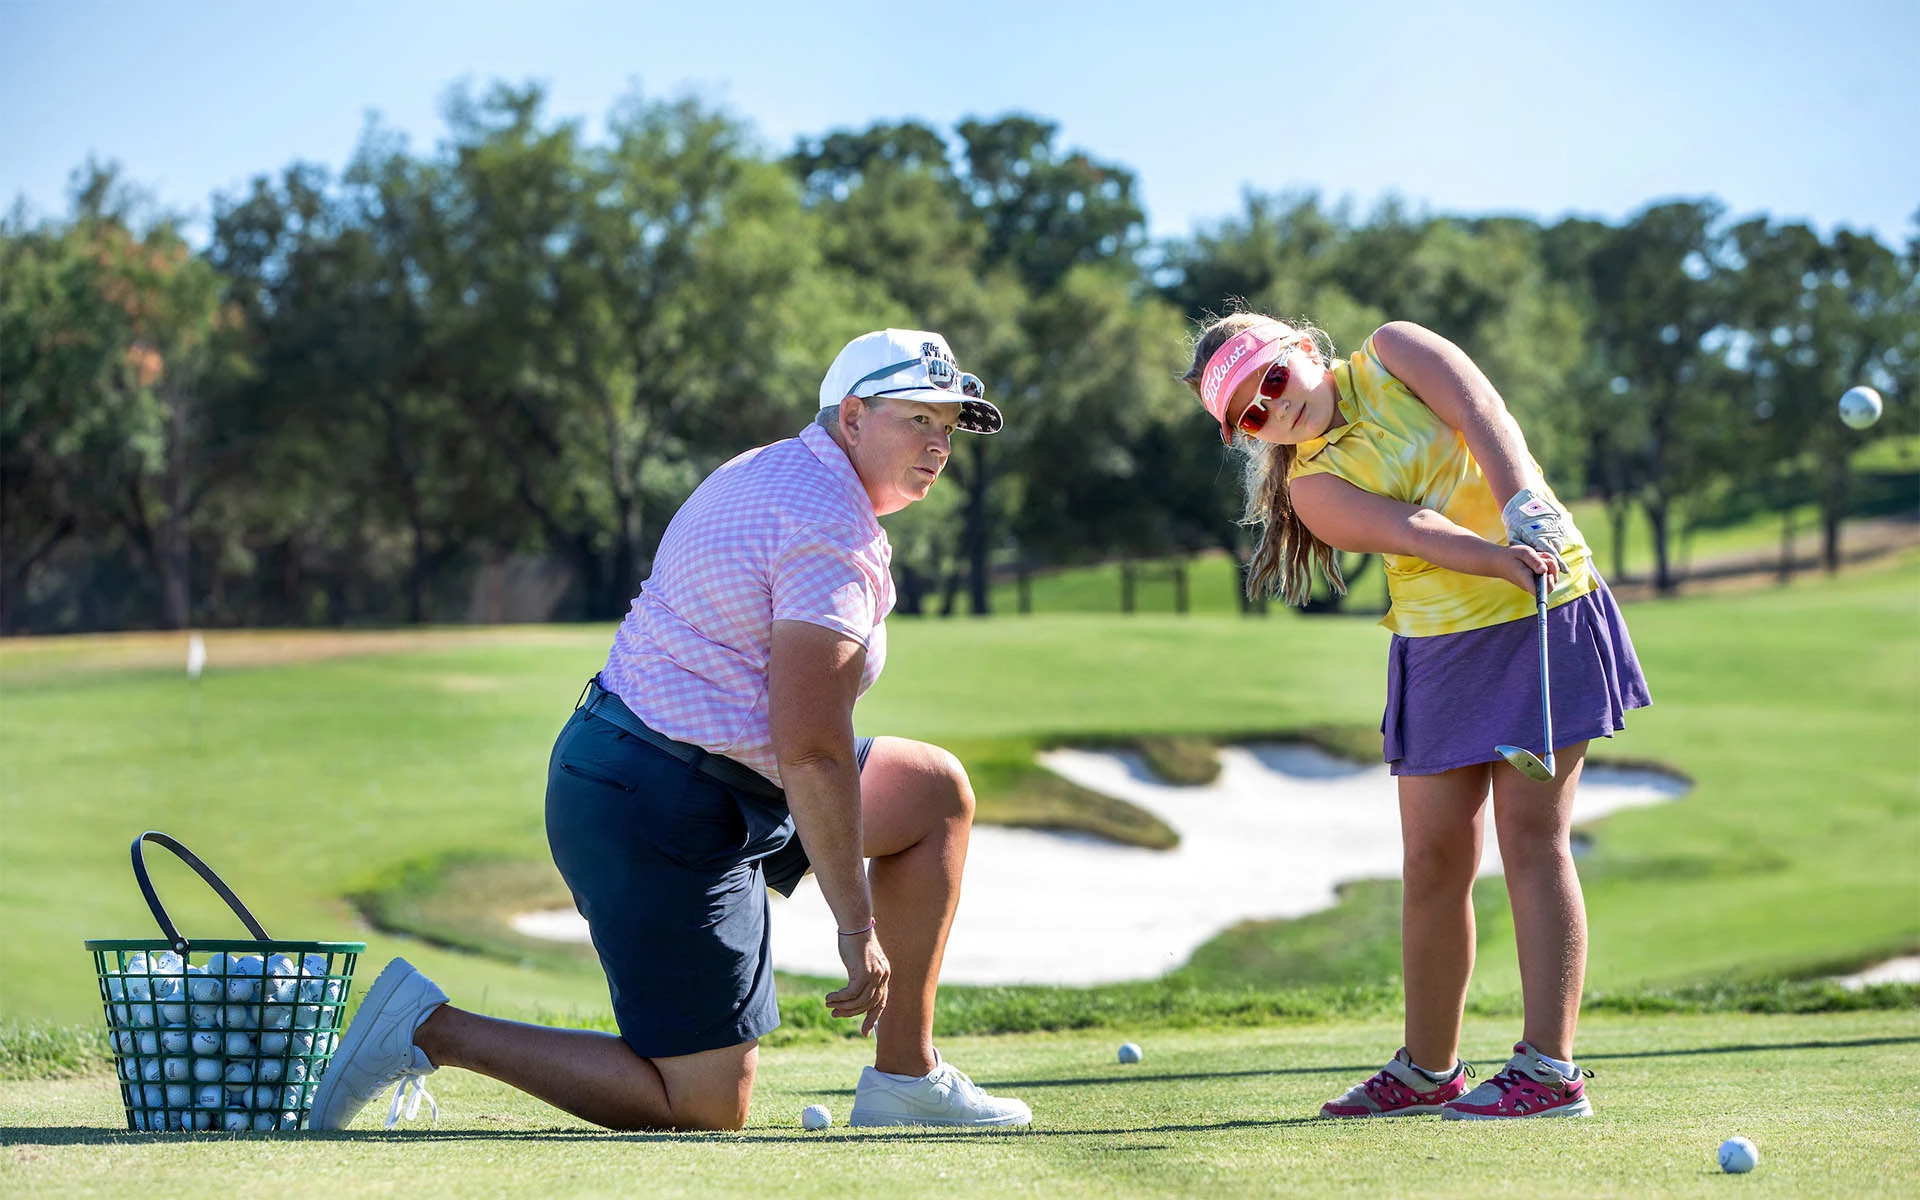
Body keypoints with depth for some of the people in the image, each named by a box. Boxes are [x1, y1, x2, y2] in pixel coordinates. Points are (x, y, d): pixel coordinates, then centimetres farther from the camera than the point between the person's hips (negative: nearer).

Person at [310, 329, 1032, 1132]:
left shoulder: (764, 472, 13)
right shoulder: (833, 531, -18)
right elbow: (812, 749, -25)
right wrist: (857, 927, -20)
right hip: (663, 809, -11)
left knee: (938, 791, 16)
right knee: (706, 1110, -5)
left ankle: (906, 1079, 15)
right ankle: (432, 1029, -4)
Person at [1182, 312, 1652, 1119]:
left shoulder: (1393, 353, 0)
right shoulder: (1311, 485, 1)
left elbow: (1484, 417, -16)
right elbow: (1410, 529, -17)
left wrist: (1524, 511, -33)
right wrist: (1499, 558, -34)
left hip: (1542, 619, -3)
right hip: (1439, 647, 3)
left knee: (1531, 837, -9)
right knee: (1434, 858, 4)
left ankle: (1549, 1068, -10)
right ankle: (1428, 1069, 19)